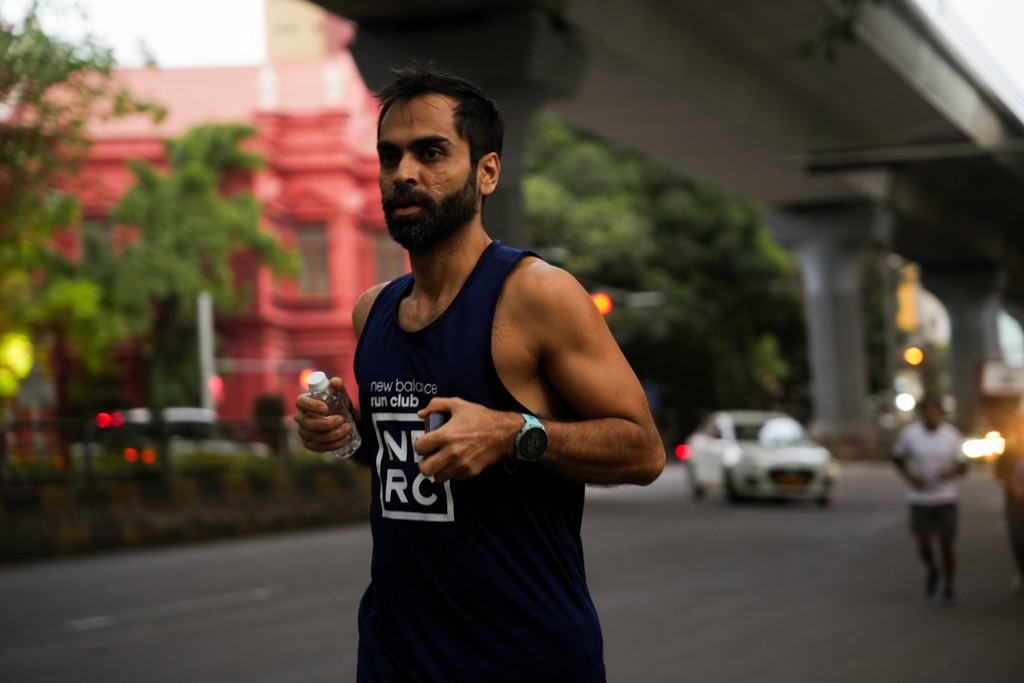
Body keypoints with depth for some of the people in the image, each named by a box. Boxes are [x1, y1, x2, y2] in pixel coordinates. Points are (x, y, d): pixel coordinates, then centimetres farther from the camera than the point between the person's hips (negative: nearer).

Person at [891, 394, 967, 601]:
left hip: (945, 498, 0)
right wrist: (907, 474, -9)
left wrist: (952, 472, -18)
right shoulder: (909, 433, -6)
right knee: (923, 543, -6)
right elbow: (897, 457, 8)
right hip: (919, 498, 0)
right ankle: (932, 570, 28)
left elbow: (962, 465, 4)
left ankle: (949, 585, 21)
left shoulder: (952, 434, -3)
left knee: (947, 543, 1)